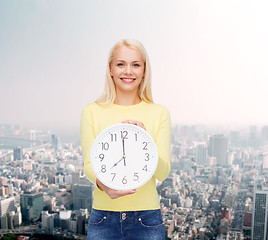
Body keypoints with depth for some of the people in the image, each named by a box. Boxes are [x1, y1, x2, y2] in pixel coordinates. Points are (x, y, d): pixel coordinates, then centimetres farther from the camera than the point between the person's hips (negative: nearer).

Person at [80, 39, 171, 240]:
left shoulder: (159, 113, 0)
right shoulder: (92, 112, 0)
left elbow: (163, 172, -4)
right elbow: (88, 164, -1)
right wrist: (103, 183, -23)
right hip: (103, 217, 0)